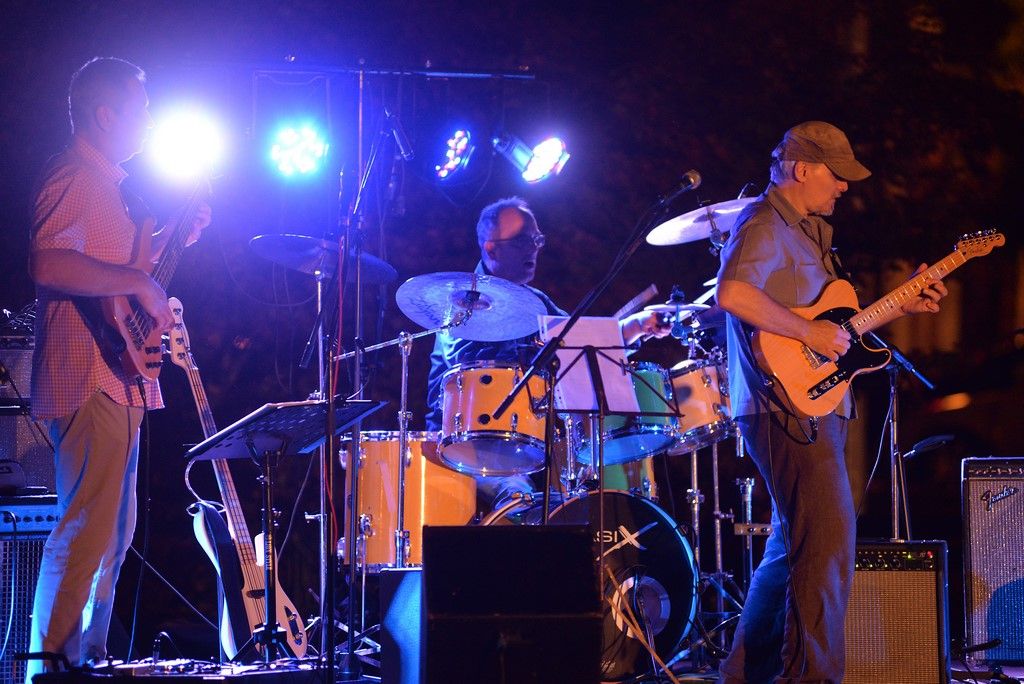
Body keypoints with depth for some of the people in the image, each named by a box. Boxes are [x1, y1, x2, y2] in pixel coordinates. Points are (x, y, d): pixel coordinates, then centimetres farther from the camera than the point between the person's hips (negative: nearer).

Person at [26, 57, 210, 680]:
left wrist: (172, 238, 19)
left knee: (113, 533, 16)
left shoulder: (108, 183, 20)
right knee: (86, 532, -12)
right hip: (89, 383, -11)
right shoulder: (73, 178, -13)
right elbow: (47, 263, -28)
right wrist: (139, 282, -26)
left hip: (119, 383, 11)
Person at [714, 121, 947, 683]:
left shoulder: (807, 230, 22)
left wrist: (900, 304, 14)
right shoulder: (764, 225, -10)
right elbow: (732, 293, -29)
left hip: (813, 410, 11)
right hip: (786, 409, -11)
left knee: (793, 546, 14)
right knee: (829, 538, -16)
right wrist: (808, 332, -24)